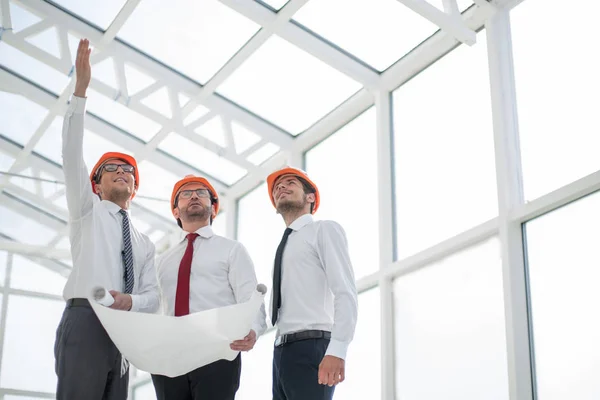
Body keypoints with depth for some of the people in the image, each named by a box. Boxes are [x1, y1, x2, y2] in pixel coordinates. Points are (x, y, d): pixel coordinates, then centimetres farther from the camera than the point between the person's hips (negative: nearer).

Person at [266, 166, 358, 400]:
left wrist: (337, 350, -23)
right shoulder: (284, 245, 24)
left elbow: (346, 293, -10)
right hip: (282, 351, 8)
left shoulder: (324, 230, 2)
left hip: (310, 348, -8)